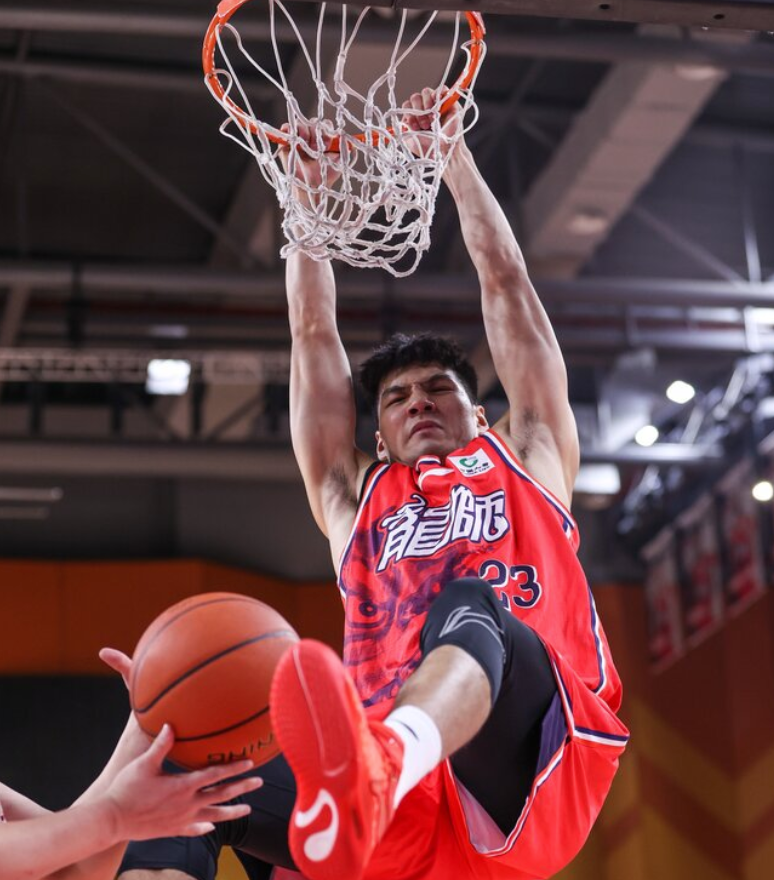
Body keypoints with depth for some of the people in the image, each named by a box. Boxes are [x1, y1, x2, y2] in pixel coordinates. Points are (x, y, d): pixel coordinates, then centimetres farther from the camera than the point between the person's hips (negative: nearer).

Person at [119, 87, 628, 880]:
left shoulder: (529, 460, 32)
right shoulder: (356, 496, 35)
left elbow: (505, 284, 34)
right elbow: (314, 334, 35)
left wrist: (452, 152, 39)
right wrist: (305, 189, 38)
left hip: (534, 757, -3)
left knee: (471, 606, -35)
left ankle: (379, 763, -67)